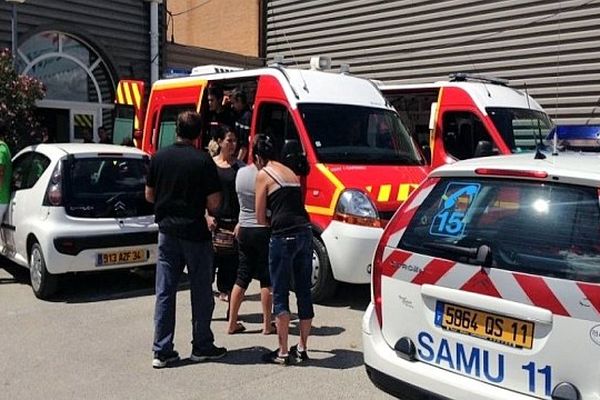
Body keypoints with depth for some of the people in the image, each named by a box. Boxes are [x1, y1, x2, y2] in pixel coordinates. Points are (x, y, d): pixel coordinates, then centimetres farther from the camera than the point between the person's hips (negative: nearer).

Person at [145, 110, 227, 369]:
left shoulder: (159, 157, 0)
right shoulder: (203, 161, -12)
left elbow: (149, 196, 8)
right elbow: (213, 204, -12)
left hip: (167, 231, 4)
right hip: (195, 232, -4)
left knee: (165, 291, 8)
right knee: (201, 293, 9)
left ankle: (162, 351, 11)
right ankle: (202, 347, 19)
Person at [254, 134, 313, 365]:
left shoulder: (263, 175, 0)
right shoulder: (291, 173, 20)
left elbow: (260, 217, -1)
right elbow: (295, 205, 16)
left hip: (283, 236, -7)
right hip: (305, 233, 7)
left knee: (280, 296, 4)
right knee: (304, 292, 12)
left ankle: (283, 352, 9)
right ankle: (302, 349, 22)